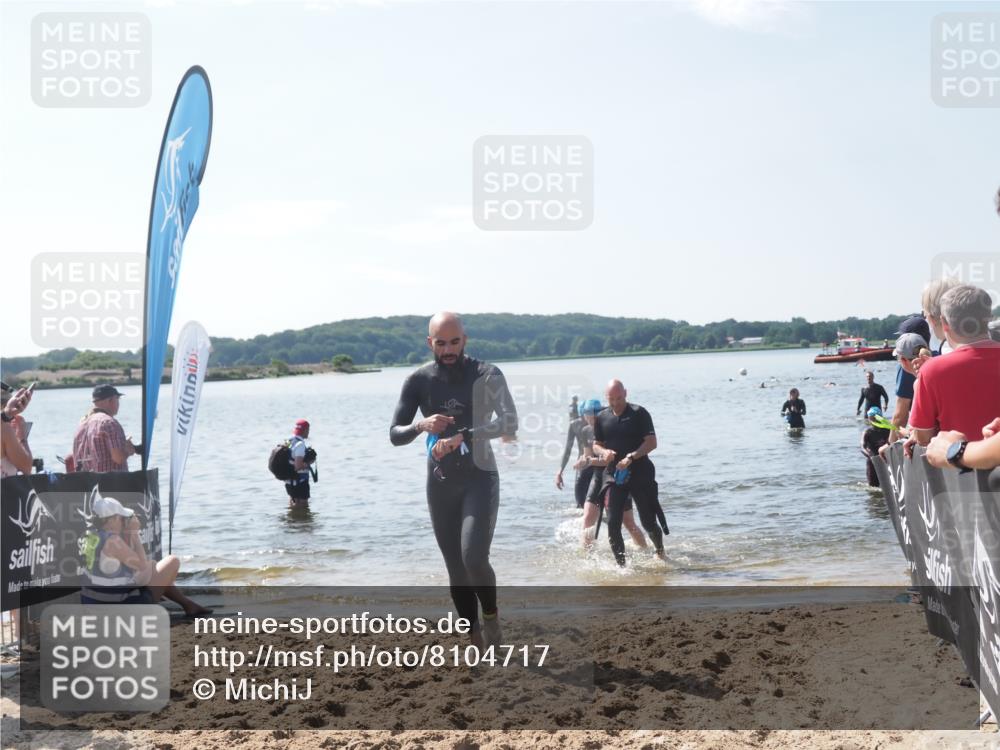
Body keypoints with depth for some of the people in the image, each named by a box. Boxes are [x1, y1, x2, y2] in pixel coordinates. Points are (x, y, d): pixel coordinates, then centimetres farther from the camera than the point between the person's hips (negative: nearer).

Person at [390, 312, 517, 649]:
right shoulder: (419, 380, -2)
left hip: (479, 478, -3)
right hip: (441, 484, 3)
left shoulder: (487, 375, -10)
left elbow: (509, 423, -23)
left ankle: (492, 617, 8)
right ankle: (477, 641, 20)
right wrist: (421, 426, -25)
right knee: (456, 569, 6)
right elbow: (395, 435, -3)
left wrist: (462, 437, -36)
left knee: (474, 558, -20)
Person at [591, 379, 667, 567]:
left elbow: (652, 442, -9)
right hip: (614, 475, 3)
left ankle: (660, 551, 31)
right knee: (613, 523, -6)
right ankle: (621, 564, 4)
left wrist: (631, 457, -22)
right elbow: (596, 445, 14)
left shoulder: (639, 413, -5)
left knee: (648, 521, 3)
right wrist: (604, 452, -10)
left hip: (641, 474, -3)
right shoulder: (602, 418, 7)